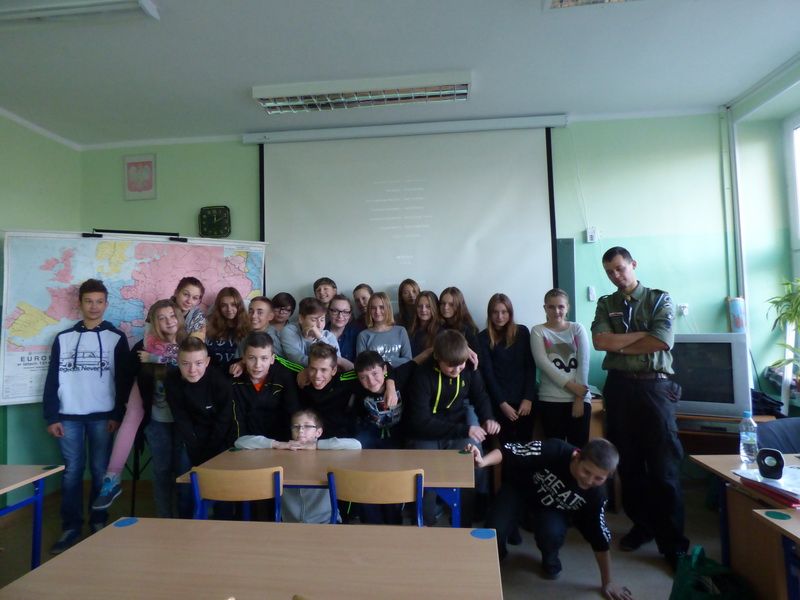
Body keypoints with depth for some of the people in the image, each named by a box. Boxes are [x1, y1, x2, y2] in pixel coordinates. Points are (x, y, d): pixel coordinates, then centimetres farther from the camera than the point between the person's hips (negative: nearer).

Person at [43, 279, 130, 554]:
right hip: (68, 416, 2)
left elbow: (123, 380, 0)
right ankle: (70, 527, 15)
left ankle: (99, 522, 16)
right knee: (71, 472, 5)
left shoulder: (117, 338, 3)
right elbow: (52, 379, 6)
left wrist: (118, 415, -5)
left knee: (100, 471, 4)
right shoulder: (63, 338, 7)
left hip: (102, 416, -1)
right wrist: (51, 417, 1)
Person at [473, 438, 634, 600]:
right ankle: (495, 553, 20)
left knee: (552, 533, -30)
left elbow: (600, 540, -12)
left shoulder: (595, 496, -25)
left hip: (553, 507, 1)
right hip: (519, 488, -1)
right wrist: (483, 461, -52)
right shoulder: (554, 451, -37)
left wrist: (607, 583, -6)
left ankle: (550, 560, 6)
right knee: (493, 532, -18)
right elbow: (510, 451, -34)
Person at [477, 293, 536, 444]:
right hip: (500, 401, -1)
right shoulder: (483, 338, -1)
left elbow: (530, 366, 1)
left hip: (524, 398, 2)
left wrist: (528, 397, -7)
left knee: (526, 441, 6)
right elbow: (487, 373, -4)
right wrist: (502, 403, -9)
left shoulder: (522, 332, 4)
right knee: (508, 444, 3)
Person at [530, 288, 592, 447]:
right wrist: (570, 385, -16)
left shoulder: (577, 329, 7)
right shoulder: (538, 331, 2)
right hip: (550, 399, -1)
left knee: (579, 447, 2)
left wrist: (579, 398, -8)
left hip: (580, 398, 1)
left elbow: (584, 363, -1)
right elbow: (543, 363, -9)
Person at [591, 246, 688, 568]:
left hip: (654, 387, -3)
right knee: (628, 463, 11)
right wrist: (642, 335, -8)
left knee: (664, 466, -1)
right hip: (619, 387, 3)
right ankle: (642, 525, 26)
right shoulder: (605, 304, 10)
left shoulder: (659, 299, 3)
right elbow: (600, 341, -7)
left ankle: (672, 542, 10)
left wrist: (619, 345, -6)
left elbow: (663, 341, -12)